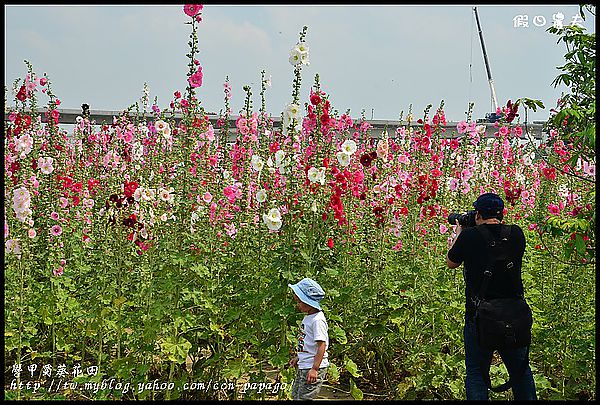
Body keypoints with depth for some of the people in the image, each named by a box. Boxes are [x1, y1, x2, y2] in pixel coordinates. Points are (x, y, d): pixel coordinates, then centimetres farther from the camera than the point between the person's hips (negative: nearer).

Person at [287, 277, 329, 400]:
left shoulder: (318, 320, -20)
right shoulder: (308, 317, 10)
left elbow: (322, 345, -24)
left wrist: (314, 369, -27)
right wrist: (298, 358, 26)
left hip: (313, 367, -10)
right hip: (303, 367, 11)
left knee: (304, 397, -9)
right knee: (295, 395, 18)